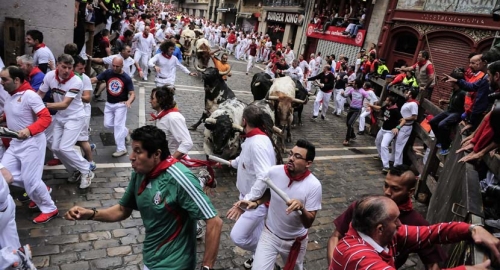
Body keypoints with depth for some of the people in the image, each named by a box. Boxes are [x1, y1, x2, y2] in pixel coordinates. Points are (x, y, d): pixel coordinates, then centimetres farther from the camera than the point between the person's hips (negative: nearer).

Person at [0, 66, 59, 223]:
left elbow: (46, 118, -24)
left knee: (30, 179, -6)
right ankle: (38, 192, 25)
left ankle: (49, 209, 13)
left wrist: (29, 130, -37)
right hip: (15, 142, 9)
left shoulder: (29, 95, -19)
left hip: (32, 142, -9)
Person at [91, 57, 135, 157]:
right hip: (109, 104, 5)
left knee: (118, 125, -5)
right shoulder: (107, 73, -6)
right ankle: (125, 132, 35)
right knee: (107, 124, 9)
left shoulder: (126, 78, -13)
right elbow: (94, 79, -12)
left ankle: (121, 149, 5)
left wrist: (129, 101, -37)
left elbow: (132, 94, -16)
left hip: (121, 105, -4)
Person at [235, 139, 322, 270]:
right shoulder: (274, 172, -17)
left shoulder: (314, 185, -24)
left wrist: (301, 208, -38)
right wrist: (256, 203, -11)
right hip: (270, 234, 1)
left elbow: (308, 223, -19)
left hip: (295, 240, -1)